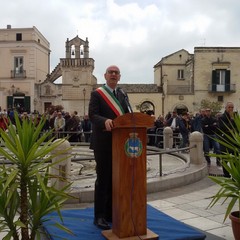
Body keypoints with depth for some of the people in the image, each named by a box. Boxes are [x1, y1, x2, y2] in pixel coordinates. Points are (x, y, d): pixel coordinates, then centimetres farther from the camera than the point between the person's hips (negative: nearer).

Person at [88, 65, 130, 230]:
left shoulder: (122, 95, 15)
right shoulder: (97, 94, -2)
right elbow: (92, 115, -14)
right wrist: (105, 121, -33)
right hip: (103, 143, -5)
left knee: (115, 179, 12)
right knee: (103, 179, -1)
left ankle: (111, 213, 24)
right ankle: (99, 216, 9)